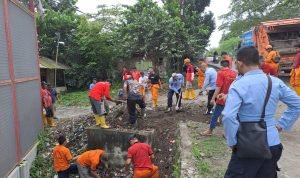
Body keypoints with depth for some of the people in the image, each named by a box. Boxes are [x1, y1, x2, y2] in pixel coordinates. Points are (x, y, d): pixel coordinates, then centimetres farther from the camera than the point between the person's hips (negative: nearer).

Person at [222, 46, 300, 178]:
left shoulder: (238, 85, -17)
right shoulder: (276, 82, 1)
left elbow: (228, 116, -27)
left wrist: (232, 142, -13)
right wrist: (281, 124, 12)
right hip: (273, 145, 6)